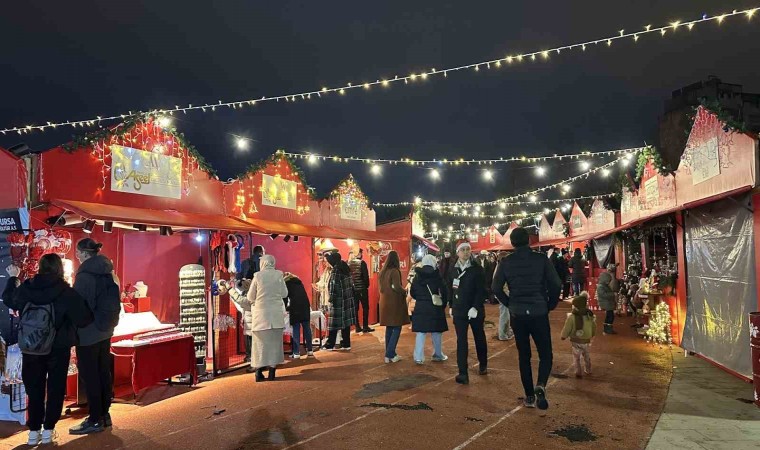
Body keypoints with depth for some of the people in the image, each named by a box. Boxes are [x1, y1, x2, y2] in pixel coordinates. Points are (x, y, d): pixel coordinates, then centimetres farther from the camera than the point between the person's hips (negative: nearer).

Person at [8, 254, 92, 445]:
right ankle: (48, 429, 16)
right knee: (56, 388, 12)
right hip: (58, 348, -3)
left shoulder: (25, 288, -6)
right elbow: (83, 319, -18)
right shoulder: (66, 292, -17)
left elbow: (9, 302, 18)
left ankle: (34, 431, 19)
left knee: (34, 388, 16)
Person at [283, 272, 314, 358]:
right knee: (307, 328, 8)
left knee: (296, 330, -2)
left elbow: (285, 298, 8)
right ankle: (310, 350, 11)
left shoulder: (286, 283, 13)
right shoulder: (298, 281, 26)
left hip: (295, 307, -4)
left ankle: (296, 353, -3)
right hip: (305, 305, 4)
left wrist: (286, 308, 26)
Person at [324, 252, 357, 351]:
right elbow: (350, 284, 12)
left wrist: (331, 298, -11)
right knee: (345, 322, 10)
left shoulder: (336, 270, -12)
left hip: (338, 301, -7)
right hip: (347, 300, 7)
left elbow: (334, 286, -17)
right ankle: (346, 344, 12)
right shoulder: (345, 268, 10)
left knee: (334, 323, 1)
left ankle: (330, 345, 8)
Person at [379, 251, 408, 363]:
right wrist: (405, 291, -2)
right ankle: (390, 354, -3)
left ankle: (388, 354, 16)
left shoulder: (383, 271, 8)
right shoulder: (394, 271, -14)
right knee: (396, 328, 0)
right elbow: (397, 287, -19)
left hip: (385, 302, 8)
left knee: (389, 328, 13)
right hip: (395, 302, -8)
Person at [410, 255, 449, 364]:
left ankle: (418, 357, 3)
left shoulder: (417, 275, 2)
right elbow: (443, 292, -7)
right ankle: (438, 355, 22)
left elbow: (412, 293, 5)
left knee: (420, 332, 5)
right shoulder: (436, 275, -6)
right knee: (436, 332, 11)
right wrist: (443, 305, 5)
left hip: (420, 307, 2)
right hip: (434, 307, -2)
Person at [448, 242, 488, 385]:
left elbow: (481, 290, -13)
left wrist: (475, 307, -20)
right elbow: (450, 289, 8)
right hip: (459, 310, 2)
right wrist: (451, 306, 6)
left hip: (475, 310, -2)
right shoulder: (453, 270, 2)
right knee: (461, 341, -3)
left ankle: (483, 365, 36)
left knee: (479, 338, 14)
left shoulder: (477, 269, -8)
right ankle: (463, 373, -2)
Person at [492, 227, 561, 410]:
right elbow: (556, 284, -9)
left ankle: (529, 396, 16)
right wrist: (550, 305, 6)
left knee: (524, 356, 13)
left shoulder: (506, 262, -1)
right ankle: (540, 386, -17)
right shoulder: (541, 259, -6)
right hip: (539, 313, -2)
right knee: (545, 354, 8)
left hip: (517, 315, 2)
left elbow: (496, 288, -2)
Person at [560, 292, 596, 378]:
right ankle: (588, 370, 38)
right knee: (586, 355, 24)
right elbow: (594, 329, 8)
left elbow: (567, 329, -12)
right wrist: (591, 335, 25)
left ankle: (578, 372, 9)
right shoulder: (590, 316, -6)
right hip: (586, 341, 4)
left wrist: (563, 336, 5)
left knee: (576, 357, 10)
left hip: (576, 341, -4)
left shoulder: (572, 317, -19)